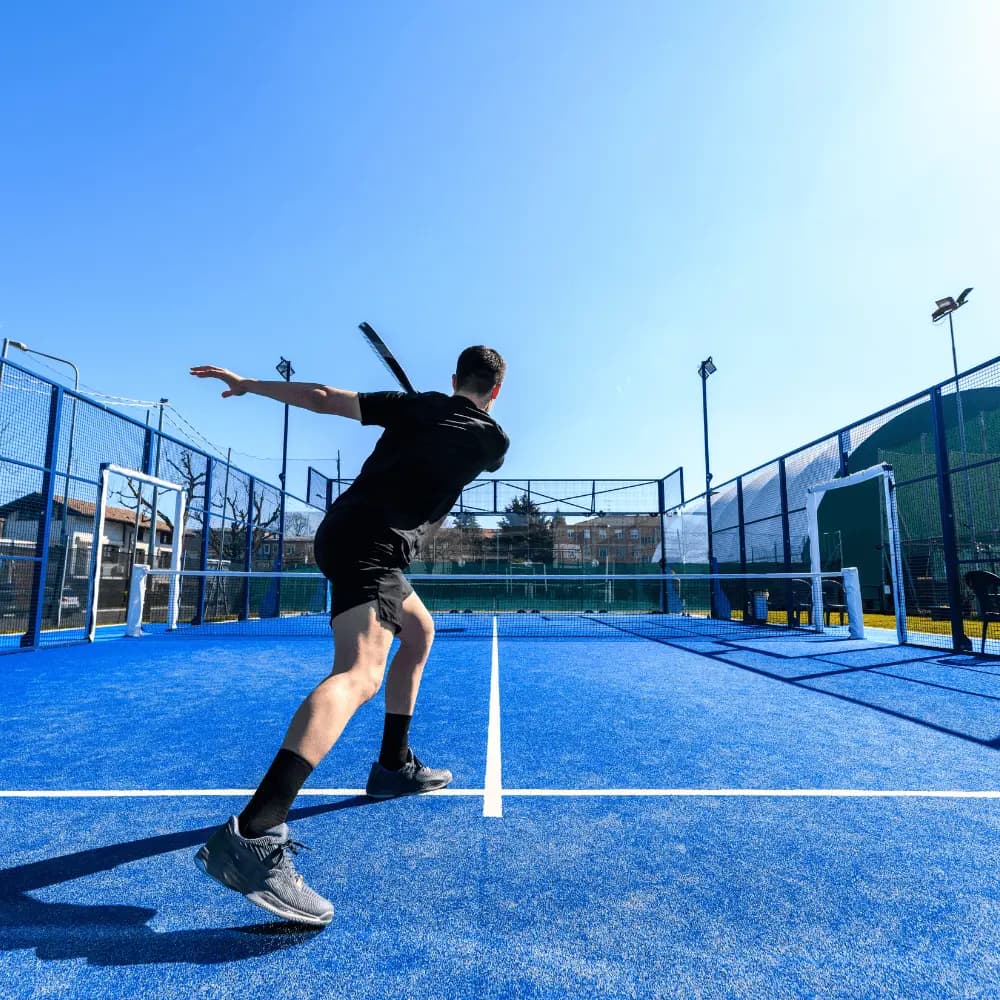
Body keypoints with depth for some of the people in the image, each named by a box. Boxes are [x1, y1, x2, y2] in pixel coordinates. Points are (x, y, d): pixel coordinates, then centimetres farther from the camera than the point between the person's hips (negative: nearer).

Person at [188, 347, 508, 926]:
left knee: (420, 630, 24)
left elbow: (323, 398, 9)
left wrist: (249, 384, 19)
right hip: (372, 545, -8)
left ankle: (394, 764, 31)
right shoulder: (494, 439, 5)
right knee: (361, 674, -23)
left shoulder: (416, 405, 14)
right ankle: (252, 834, -39)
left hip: (347, 531, 8)